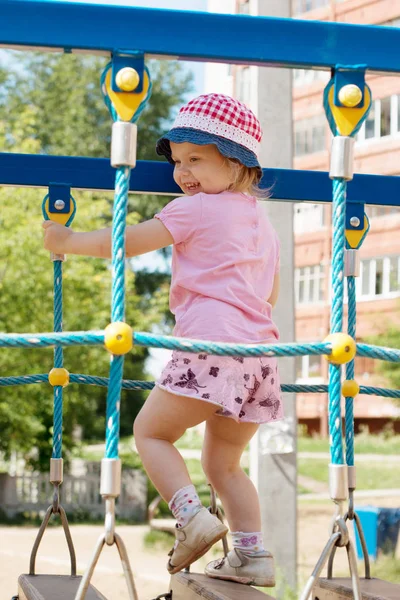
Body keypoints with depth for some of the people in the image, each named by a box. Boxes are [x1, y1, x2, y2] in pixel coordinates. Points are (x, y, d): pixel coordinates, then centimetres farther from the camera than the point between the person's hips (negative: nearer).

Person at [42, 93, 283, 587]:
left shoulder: (194, 209, 1)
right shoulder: (261, 220, 23)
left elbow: (127, 243, 2)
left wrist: (67, 241, 14)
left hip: (209, 348, -7)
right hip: (259, 352, 7)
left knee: (151, 431, 6)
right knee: (223, 461, 17)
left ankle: (191, 513, -13)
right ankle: (252, 554, 9)